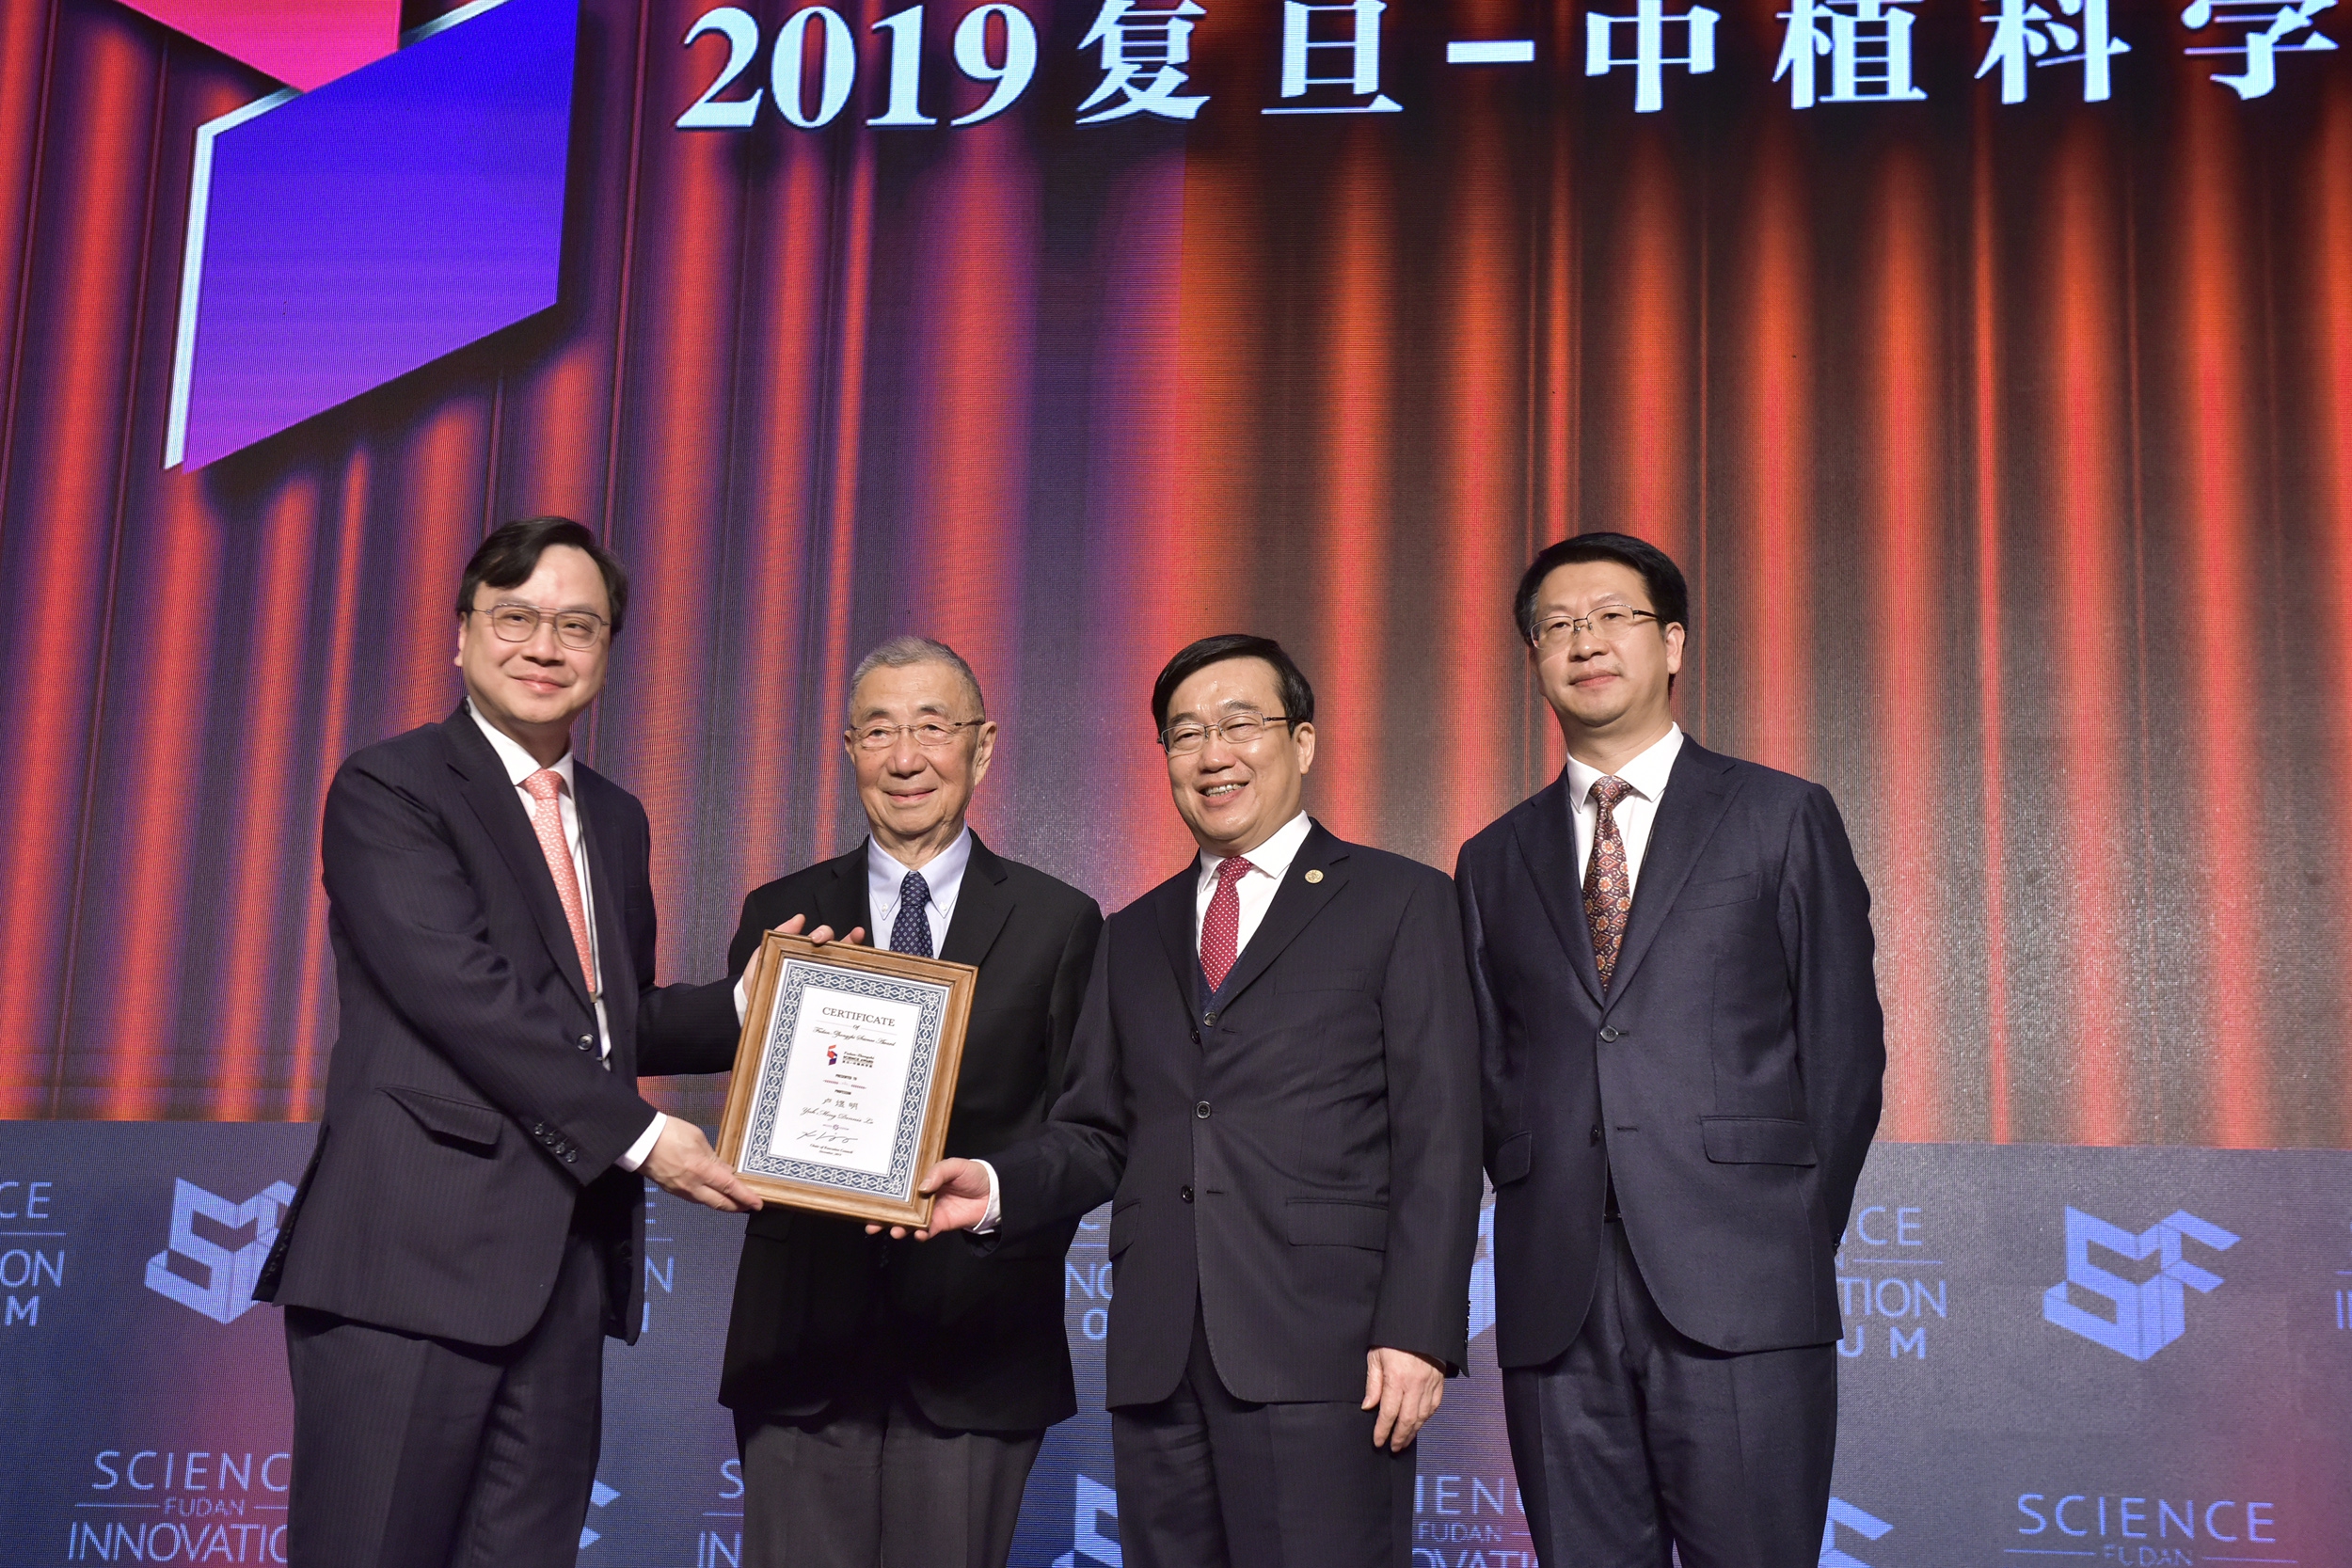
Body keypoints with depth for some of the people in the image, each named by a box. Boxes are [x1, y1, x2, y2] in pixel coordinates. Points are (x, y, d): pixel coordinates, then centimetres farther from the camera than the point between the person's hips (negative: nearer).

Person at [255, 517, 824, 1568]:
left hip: (566, 1262, 7)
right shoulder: (388, 789, -3)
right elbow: (466, 997, -14)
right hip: (415, 1251, -6)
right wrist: (639, 1135, -14)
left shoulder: (616, 821, 20)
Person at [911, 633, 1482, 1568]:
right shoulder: (1134, 936, 21)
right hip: (1158, 1362, 5)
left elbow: (1438, 1140, -2)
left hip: (1323, 1352, -4)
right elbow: (1096, 1134, 16)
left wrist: (1417, 1332, -11)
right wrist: (996, 1188, -5)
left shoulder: (1399, 903, 5)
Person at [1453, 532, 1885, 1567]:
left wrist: (1789, 1243, 1)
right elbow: (1490, 1071, 16)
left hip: (1738, 1298, -3)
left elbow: (1844, 1049, 5)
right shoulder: (1495, 860, 16)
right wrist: (1543, 1222, 5)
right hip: (1556, 1304, 3)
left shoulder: (1782, 819, 7)